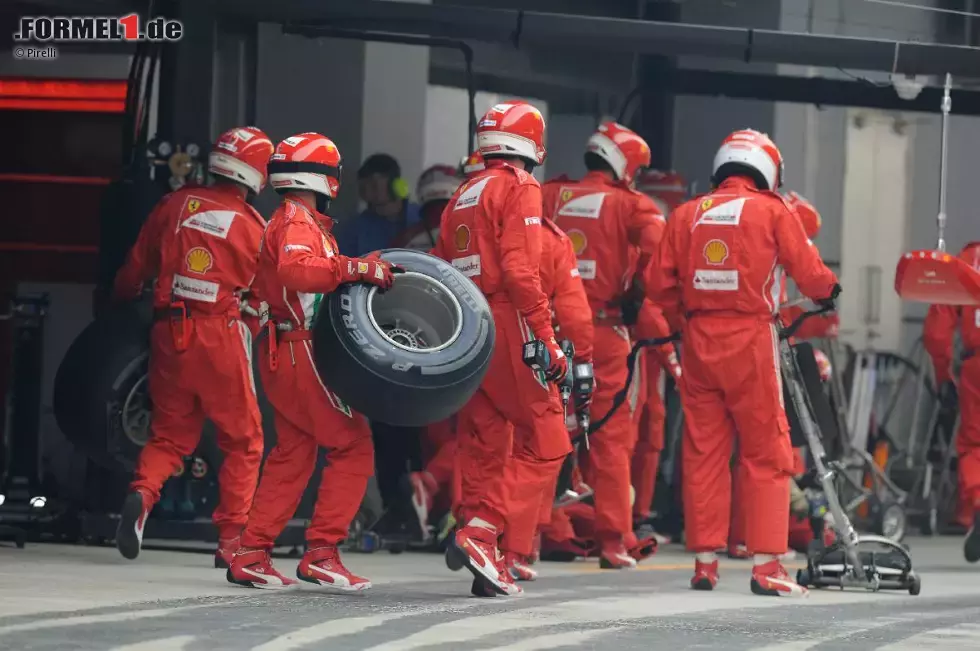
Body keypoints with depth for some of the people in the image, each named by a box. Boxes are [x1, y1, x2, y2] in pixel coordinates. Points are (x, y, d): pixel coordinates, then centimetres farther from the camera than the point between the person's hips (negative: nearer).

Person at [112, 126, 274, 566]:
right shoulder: (254, 228, -5)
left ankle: (142, 493, -14)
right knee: (243, 442, 11)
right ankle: (232, 538, 7)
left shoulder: (176, 205, 4)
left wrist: (121, 296, 33)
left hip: (170, 329, 4)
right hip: (222, 334, -3)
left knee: (170, 433, 15)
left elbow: (137, 265, 14)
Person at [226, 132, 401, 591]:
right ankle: (320, 553, -8)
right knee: (353, 446, -7)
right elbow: (298, 271, -33)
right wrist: (356, 268, -35)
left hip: (286, 355, 11)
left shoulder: (289, 222, 22)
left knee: (293, 454, 13)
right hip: (302, 352, -11)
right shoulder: (298, 223, -12)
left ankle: (251, 556, 12)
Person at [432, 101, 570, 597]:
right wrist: (546, 337, -17)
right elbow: (519, 268, -17)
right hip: (508, 326, -8)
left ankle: (486, 566, 8)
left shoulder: (462, 197, 18)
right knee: (545, 444, -4)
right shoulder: (518, 189, -6)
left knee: (485, 446, 10)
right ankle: (481, 533, -17)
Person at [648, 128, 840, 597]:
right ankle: (766, 565, -4)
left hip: (699, 341, 4)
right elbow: (807, 271, -2)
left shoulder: (687, 214, 8)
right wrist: (829, 290, 20)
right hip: (750, 338, -4)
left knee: (702, 450, 9)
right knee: (765, 453, 1)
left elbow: (660, 283, 6)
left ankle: (704, 562, 10)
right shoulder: (772, 211, -2)